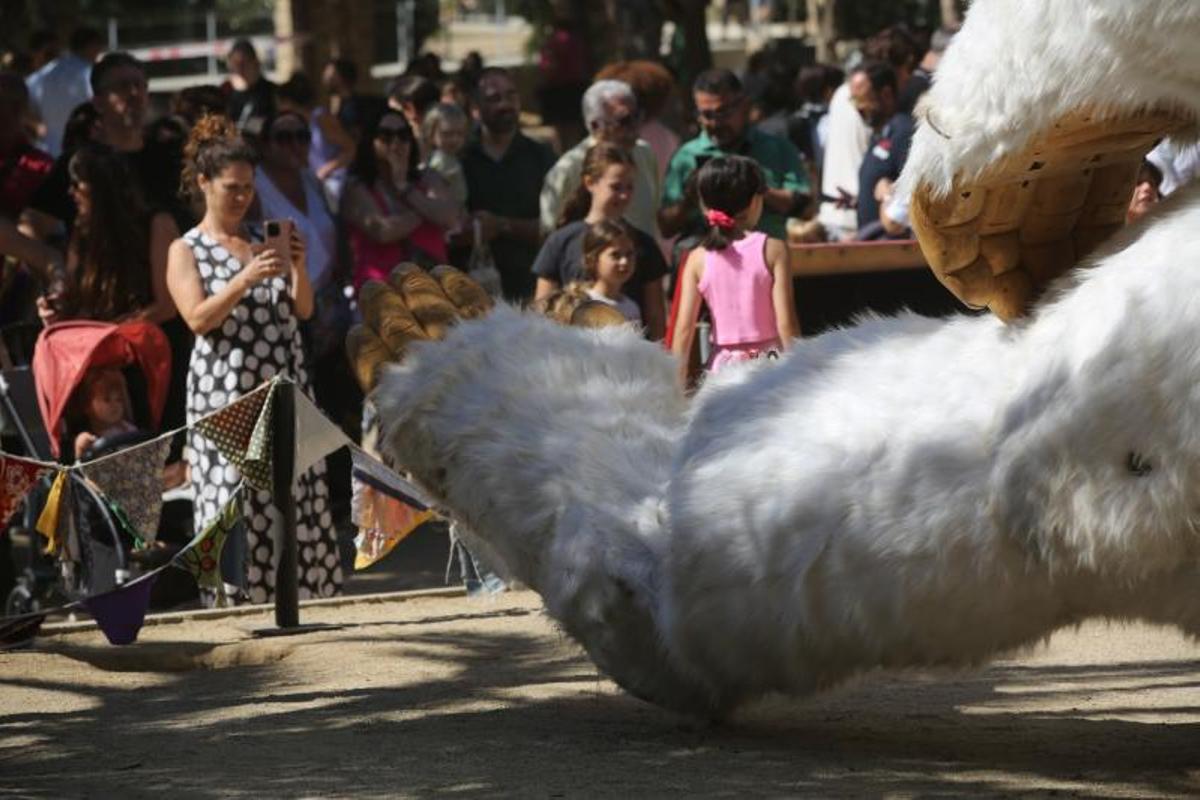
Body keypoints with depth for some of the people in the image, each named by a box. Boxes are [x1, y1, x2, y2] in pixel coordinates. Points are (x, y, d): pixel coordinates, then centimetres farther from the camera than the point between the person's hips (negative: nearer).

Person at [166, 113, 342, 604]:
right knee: (236, 496, -8)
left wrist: (298, 269, -7)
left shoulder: (264, 241, 15)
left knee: (297, 495, 1)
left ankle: (302, 590, 5)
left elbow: (303, 310, 11)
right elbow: (197, 318, -11)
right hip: (225, 394, -4)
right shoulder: (186, 251, 3)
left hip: (284, 389, 4)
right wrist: (247, 279, -20)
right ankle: (236, 595, -7)